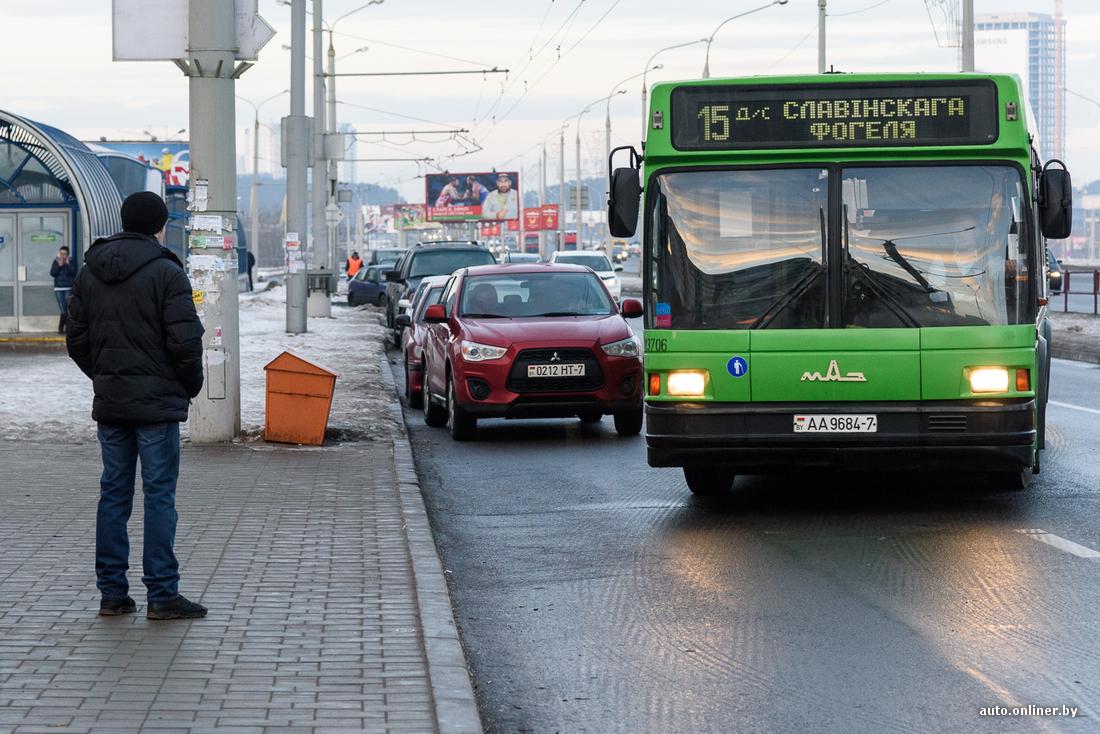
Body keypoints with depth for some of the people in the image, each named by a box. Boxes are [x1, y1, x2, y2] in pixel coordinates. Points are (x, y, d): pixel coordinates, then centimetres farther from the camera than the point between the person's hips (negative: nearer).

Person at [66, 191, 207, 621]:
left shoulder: (90, 273, 8)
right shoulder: (166, 273, -11)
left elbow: (77, 340, 10)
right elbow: (185, 340, -15)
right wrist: (192, 384, 1)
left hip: (109, 403, 6)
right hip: (157, 402, -6)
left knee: (114, 493, 10)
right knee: (159, 496, -2)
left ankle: (112, 592, 11)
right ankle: (162, 595, -1)